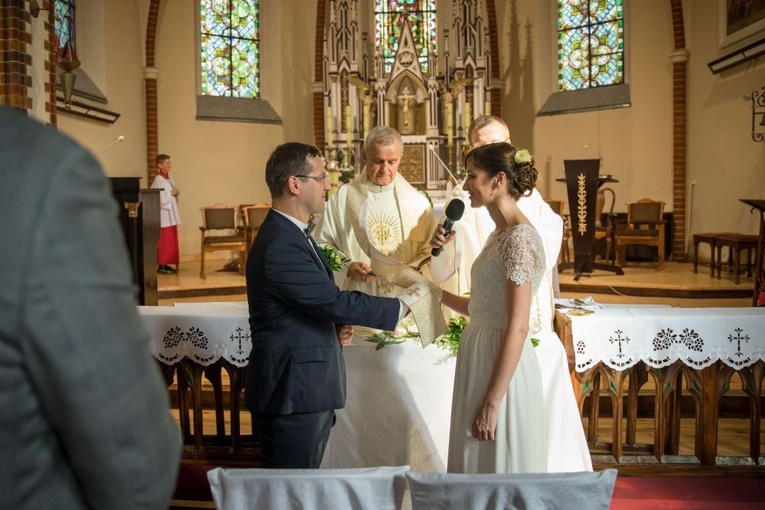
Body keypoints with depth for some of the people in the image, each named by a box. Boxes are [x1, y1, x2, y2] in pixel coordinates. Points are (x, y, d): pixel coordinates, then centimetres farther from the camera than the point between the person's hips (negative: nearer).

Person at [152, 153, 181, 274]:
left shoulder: (170, 180, 14)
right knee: (164, 241, -5)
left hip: (172, 215, 9)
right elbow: (161, 199, -19)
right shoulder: (158, 180, -12)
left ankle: (166, 264, 15)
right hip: (164, 216, -9)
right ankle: (161, 265, 0)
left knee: (172, 241, 9)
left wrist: (176, 193, -1)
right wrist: (171, 193, -10)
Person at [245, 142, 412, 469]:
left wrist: (338, 325, 1)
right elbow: (336, 301, -22)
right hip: (292, 394, -10)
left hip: (308, 389, 10)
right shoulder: (279, 246, -22)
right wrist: (401, 308, -11)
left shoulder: (292, 234, 12)